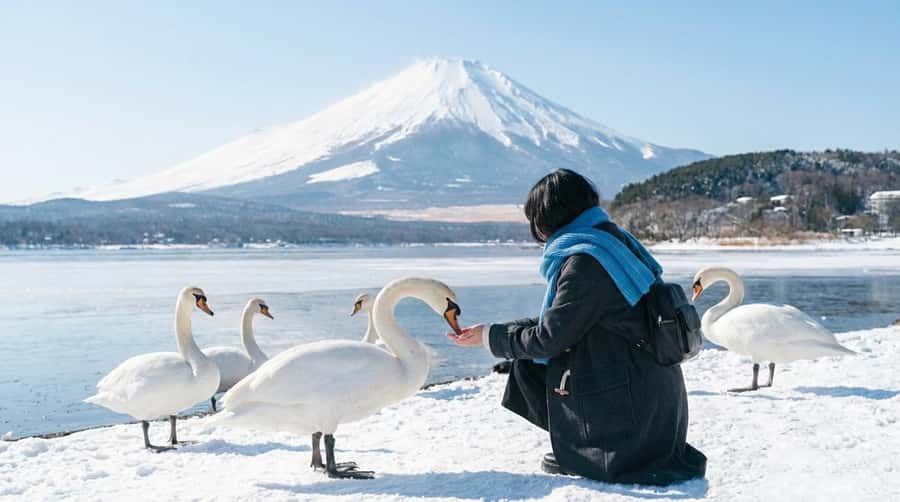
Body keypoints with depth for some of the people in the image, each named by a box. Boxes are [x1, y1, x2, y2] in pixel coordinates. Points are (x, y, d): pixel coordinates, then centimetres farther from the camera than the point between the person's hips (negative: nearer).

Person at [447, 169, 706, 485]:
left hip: (629, 397, -9)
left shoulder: (584, 261, -22)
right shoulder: (613, 240, 9)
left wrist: (490, 337, -2)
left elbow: (550, 338, -17)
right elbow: (563, 320, 15)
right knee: (528, 365, 15)